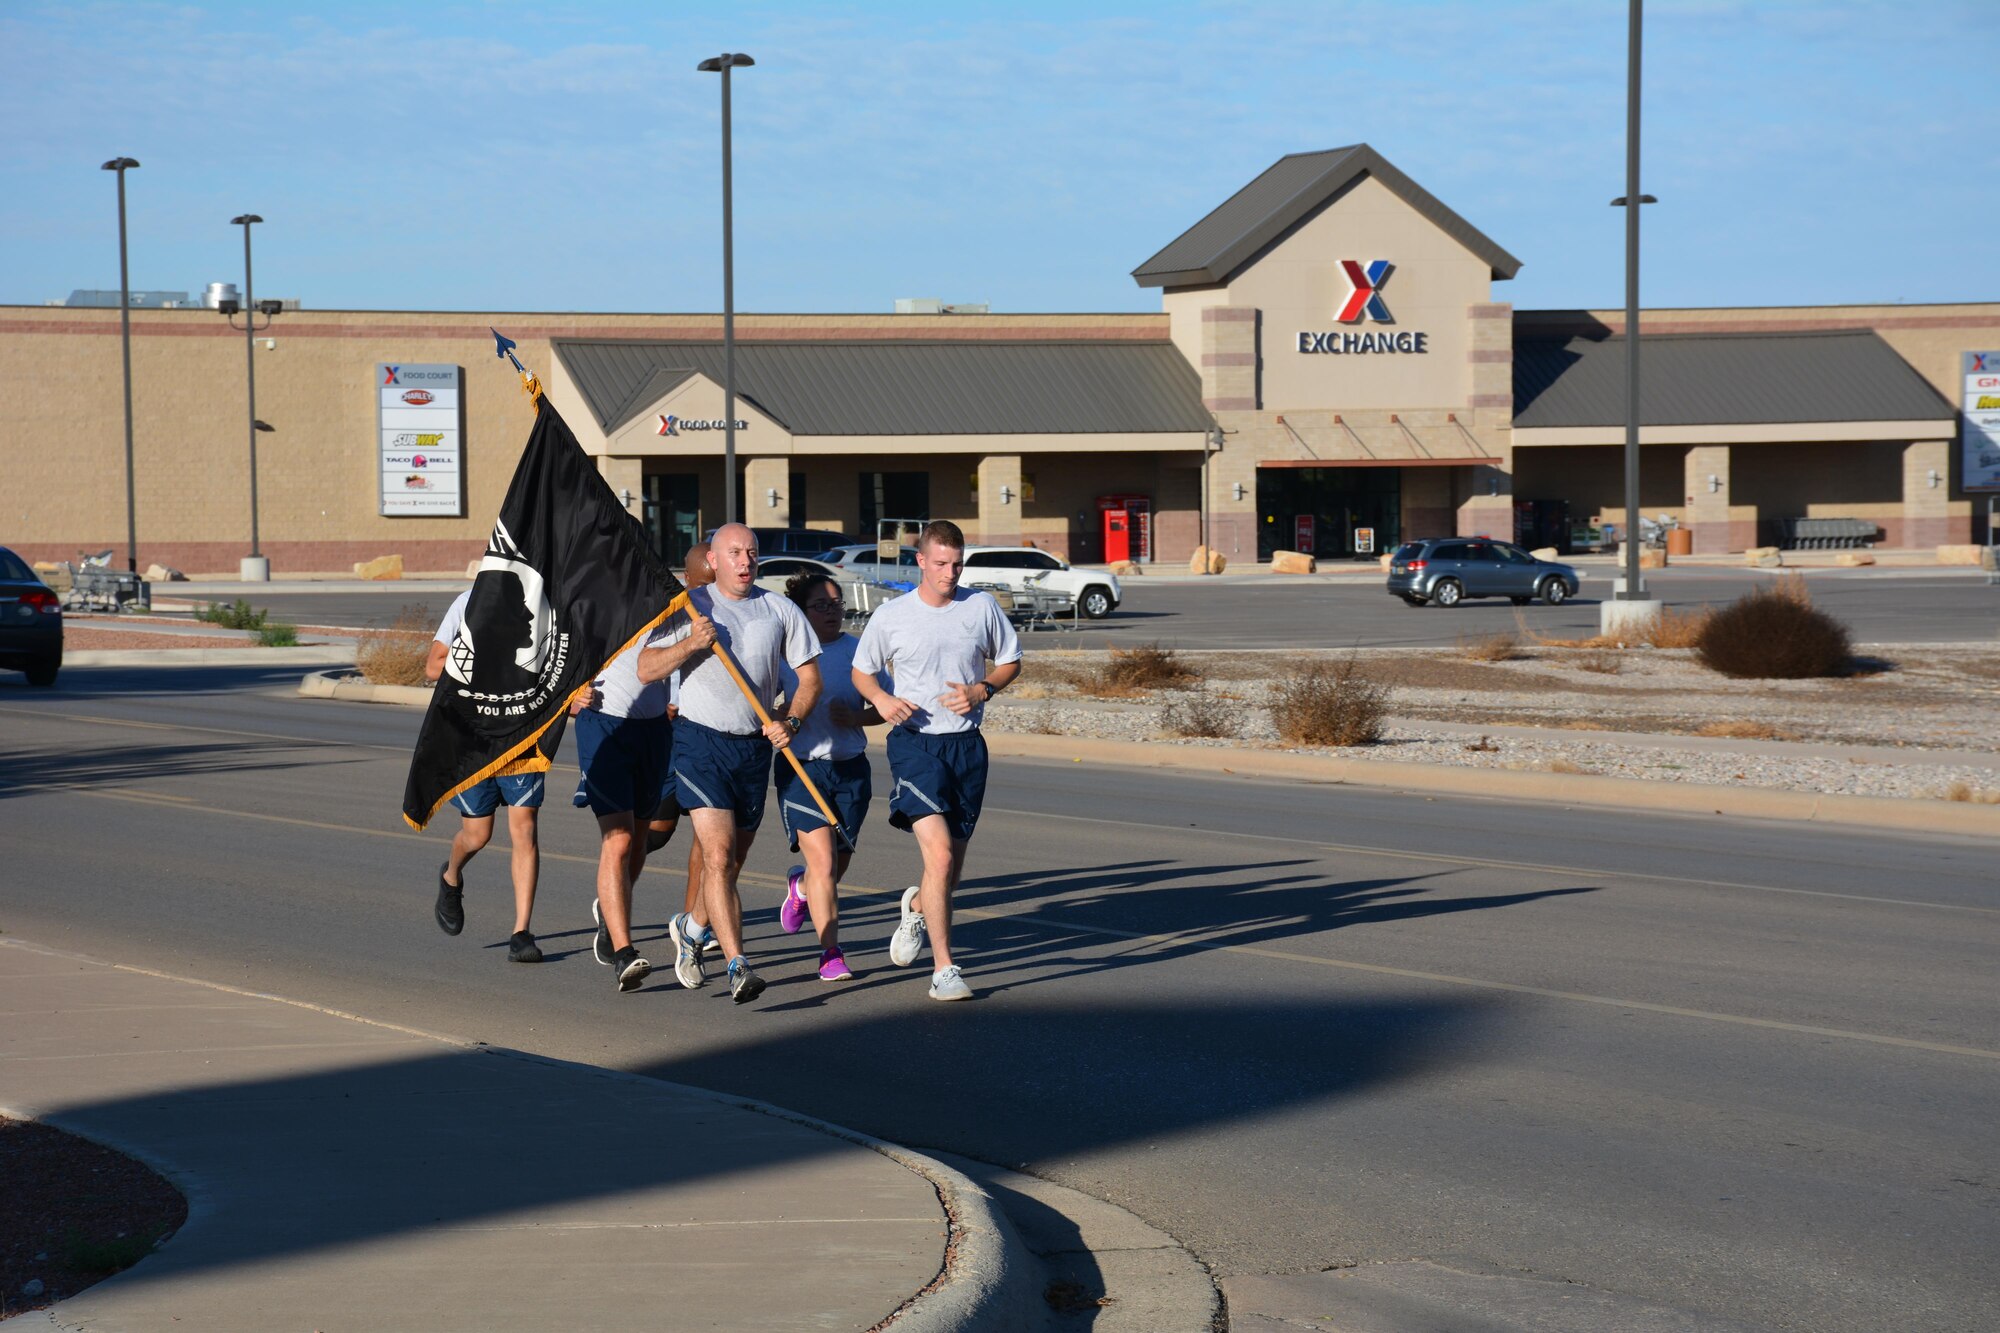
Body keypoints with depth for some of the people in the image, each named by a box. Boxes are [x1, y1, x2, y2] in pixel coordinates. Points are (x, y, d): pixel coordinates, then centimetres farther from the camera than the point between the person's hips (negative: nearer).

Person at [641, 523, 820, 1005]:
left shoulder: (781, 611, 7)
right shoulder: (690, 607, 0)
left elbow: (809, 677, 11)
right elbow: (646, 669, -2)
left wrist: (790, 721, -6)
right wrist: (689, 644, -18)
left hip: (755, 748, 4)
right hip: (702, 742, -4)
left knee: (732, 862, 13)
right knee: (718, 856, -16)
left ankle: (692, 927, 41)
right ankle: (738, 966, -19)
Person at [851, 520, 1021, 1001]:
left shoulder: (982, 607, 3)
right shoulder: (890, 616, -1)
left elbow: (1010, 662, 15)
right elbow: (861, 671, 12)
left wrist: (982, 690, -6)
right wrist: (881, 698, -9)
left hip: (967, 744, 3)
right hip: (915, 743, -3)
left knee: (952, 866, 11)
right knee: (939, 852, -20)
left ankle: (916, 907, 47)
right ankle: (944, 969, -14)